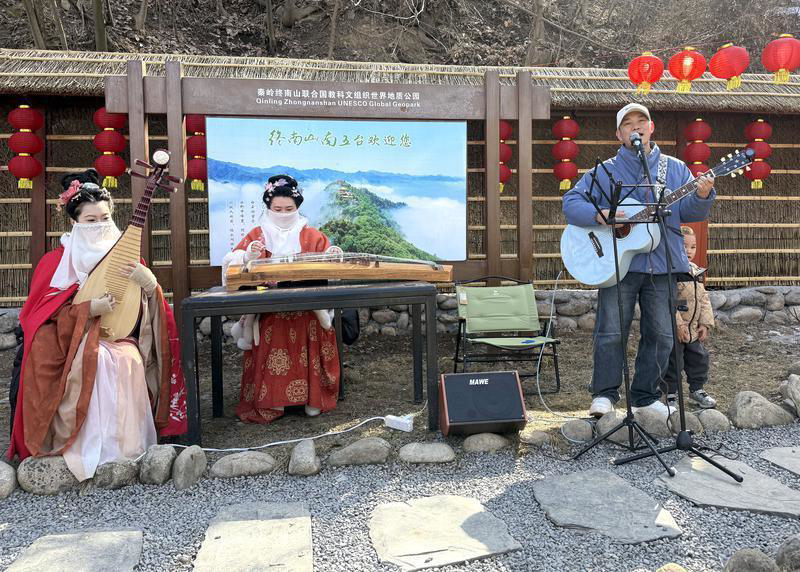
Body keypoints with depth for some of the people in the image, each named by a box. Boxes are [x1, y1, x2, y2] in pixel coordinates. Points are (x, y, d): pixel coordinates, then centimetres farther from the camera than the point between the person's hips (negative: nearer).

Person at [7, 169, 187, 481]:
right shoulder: (56, 261, 2)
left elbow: (147, 313, 3)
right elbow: (43, 313, -3)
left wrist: (149, 284, -21)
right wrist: (89, 309, -20)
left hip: (120, 338, 2)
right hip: (73, 343, -1)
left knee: (128, 360, -33)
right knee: (96, 360, -35)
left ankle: (124, 440, -20)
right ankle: (88, 444, -23)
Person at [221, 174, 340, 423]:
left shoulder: (313, 237, 12)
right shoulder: (257, 236, 11)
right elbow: (232, 267, 1)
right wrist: (249, 256, -20)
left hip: (308, 313, 0)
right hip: (268, 316, 0)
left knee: (308, 355, -15)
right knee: (270, 356, -17)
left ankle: (312, 399, -1)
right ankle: (272, 401, -5)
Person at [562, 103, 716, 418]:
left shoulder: (676, 169, 14)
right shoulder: (604, 172, 6)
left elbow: (689, 212, 7)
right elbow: (570, 203, -2)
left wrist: (702, 196, -14)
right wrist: (599, 215, -20)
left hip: (663, 265, 3)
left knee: (661, 334, 7)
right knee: (610, 330, -6)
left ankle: (645, 395, 21)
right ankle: (604, 393, 8)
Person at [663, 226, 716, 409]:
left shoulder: (696, 271, 8)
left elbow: (704, 298, 12)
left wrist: (705, 323, 5)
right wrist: (678, 325, -23)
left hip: (694, 329, 8)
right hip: (674, 330, -8)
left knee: (699, 358, 17)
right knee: (673, 363, 1)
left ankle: (697, 389, 36)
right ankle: (671, 394, 17)